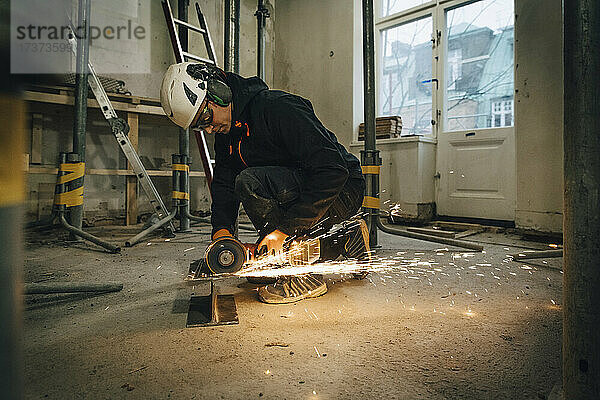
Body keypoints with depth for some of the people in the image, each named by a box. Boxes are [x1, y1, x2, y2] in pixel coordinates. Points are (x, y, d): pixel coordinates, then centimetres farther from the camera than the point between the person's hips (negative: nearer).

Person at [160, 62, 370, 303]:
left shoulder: (279, 107, -24)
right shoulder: (226, 131, 4)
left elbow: (333, 169, -30)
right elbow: (223, 182, 5)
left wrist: (285, 229, -30)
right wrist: (221, 230, -14)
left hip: (343, 190, -9)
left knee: (250, 183, -30)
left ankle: (304, 276, -18)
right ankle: (347, 240, 15)